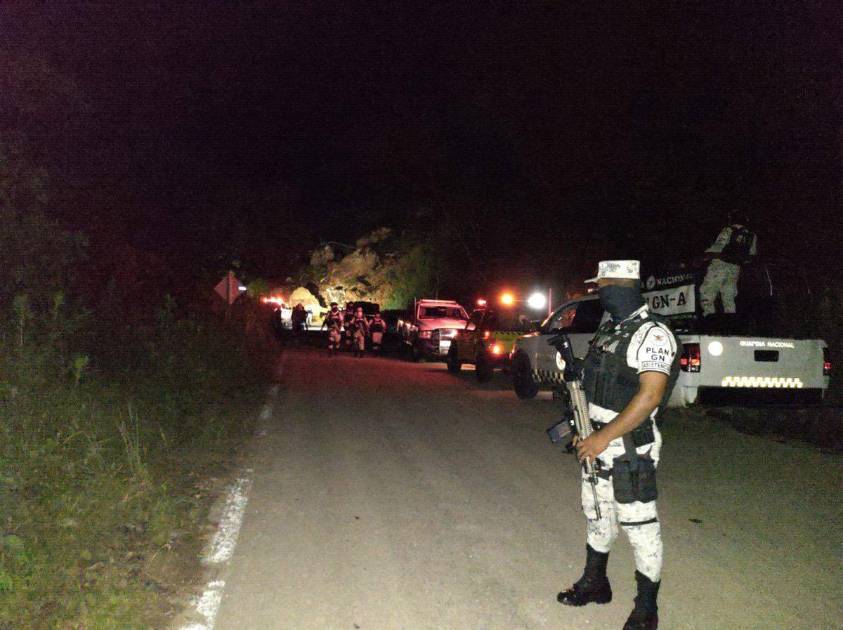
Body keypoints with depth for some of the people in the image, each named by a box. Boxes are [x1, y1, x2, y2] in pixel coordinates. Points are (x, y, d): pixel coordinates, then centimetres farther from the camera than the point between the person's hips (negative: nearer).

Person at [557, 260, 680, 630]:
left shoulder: (651, 333, -17)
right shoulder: (609, 329, 10)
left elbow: (649, 396, -24)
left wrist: (604, 437, -24)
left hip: (630, 450, -9)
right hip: (598, 442, 9)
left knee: (640, 528, 2)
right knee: (597, 516, 21)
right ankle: (594, 583, 39)